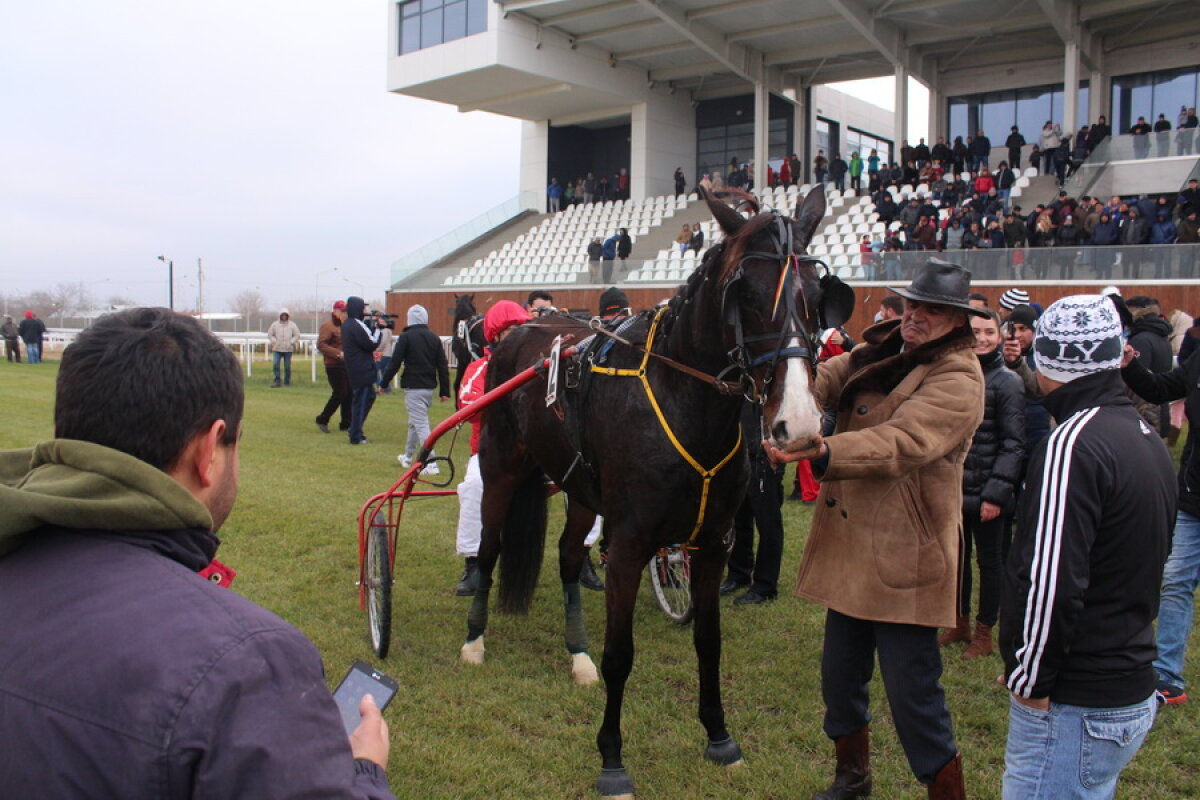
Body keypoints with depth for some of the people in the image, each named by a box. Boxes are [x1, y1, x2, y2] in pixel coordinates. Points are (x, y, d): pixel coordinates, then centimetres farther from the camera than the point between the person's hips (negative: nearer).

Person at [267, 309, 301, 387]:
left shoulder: (292, 325, 3)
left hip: (288, 349, 0)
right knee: (275, 364, -11)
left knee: (287, 366, 4)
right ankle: (277, 381, -5)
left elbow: (297, 335, 6)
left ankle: (287, 382, 15)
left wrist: (291, 342, -6)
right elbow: (269, 334, 10)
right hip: (277, 349, 0)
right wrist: (274, 341, -5)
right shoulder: (275, 324, 4)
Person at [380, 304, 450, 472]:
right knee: (414, 422, 22)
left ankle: (431, 464, -15)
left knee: (421, 424, -8)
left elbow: (395, 363, -9)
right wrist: (444, 391, 10)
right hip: (429, 388, 6)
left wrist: (384, 382, 3)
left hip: (413, 388, -6)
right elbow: (443, 367, 7)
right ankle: (408, 456, 36)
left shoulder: (405, 337, -8)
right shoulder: (435, 338, 8)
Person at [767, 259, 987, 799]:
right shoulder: (880, 353, 11)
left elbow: (899, 444, -28)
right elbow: (827, 381, -4)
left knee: (914, 698, 0)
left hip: (904, 561, -8)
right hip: (850, 548, 8)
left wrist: (821, 452, -42)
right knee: (839, 675, 20)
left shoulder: (957, 380, -14)